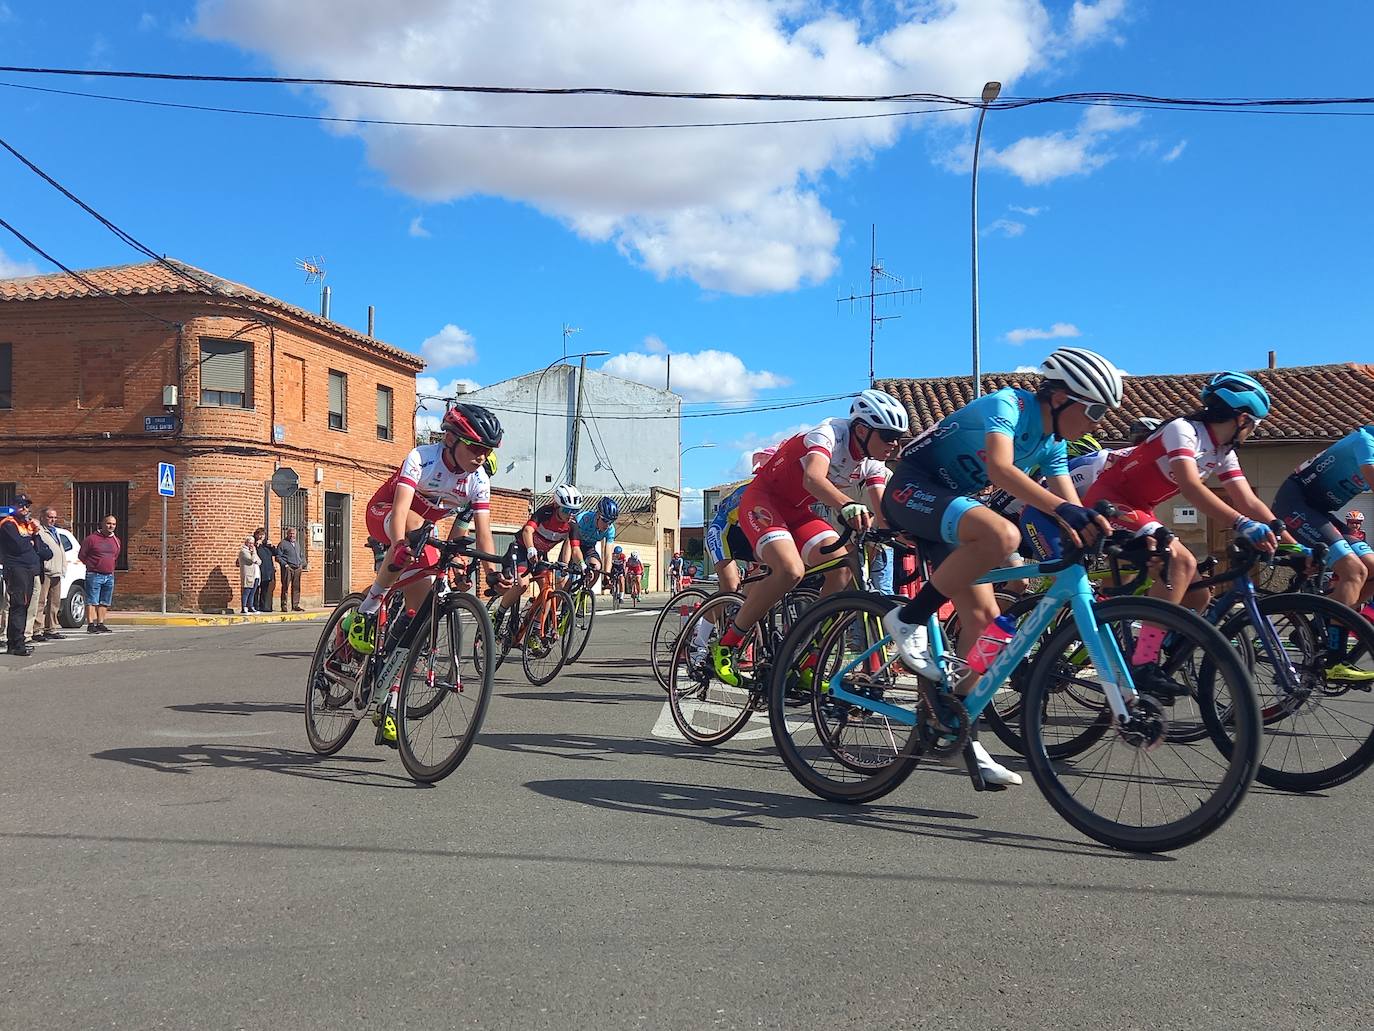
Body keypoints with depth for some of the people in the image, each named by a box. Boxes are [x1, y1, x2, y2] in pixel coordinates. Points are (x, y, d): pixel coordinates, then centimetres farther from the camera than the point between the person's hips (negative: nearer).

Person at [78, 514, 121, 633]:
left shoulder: (117, 541, 12)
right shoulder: (92, 538, -5)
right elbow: (81, 555, 1)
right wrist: (91, 566, 5)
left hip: (109, 576, 6)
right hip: (94, 575, -6)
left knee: (105, 602, 8)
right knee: (92, 601, -6)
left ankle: (100, 624, 14)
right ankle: (91, 625, -5)